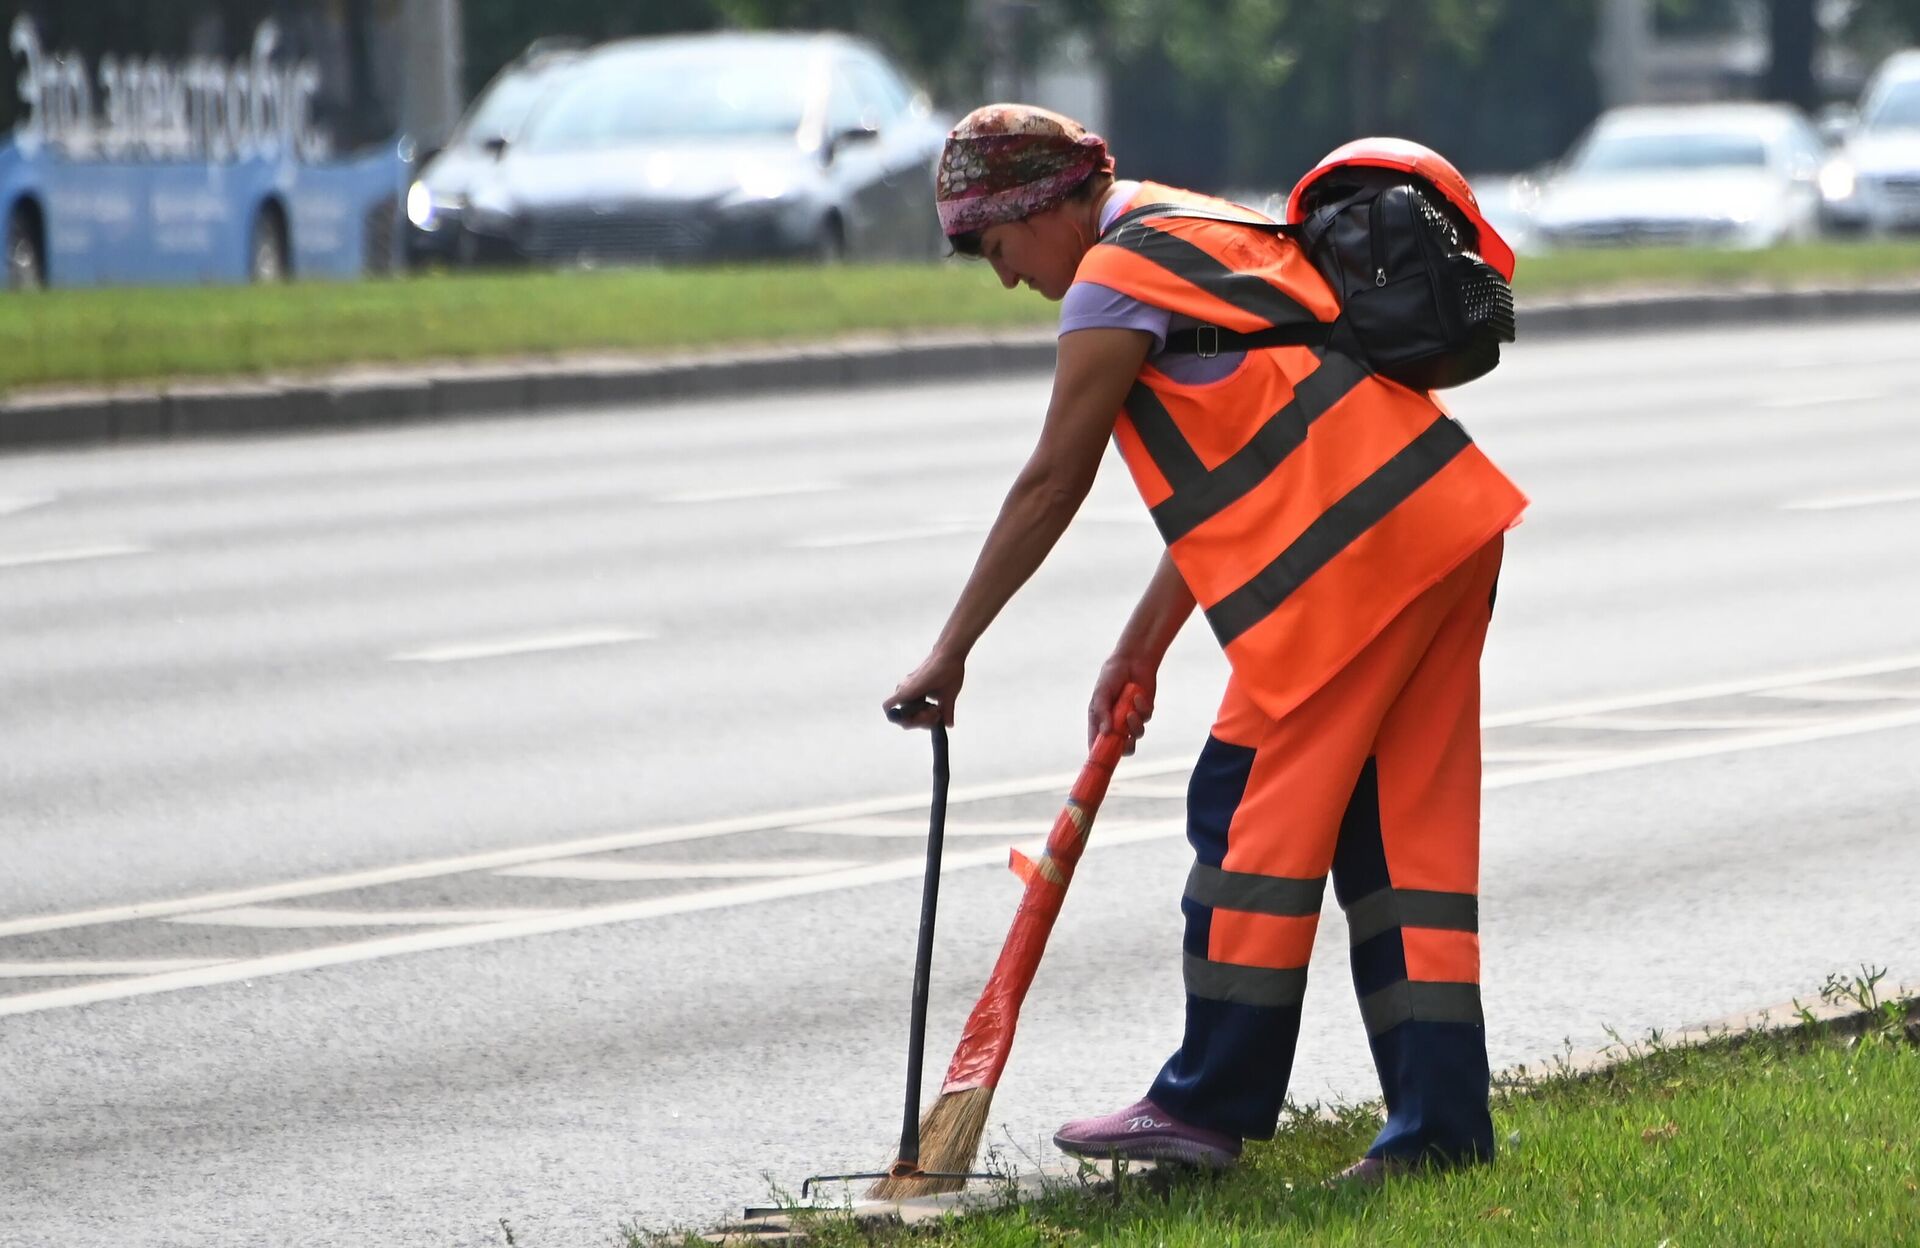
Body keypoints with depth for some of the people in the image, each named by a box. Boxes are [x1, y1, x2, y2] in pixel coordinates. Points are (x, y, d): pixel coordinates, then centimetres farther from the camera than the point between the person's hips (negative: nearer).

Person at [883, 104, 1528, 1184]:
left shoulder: (1114, 281, -4)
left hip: (1351, 547, -9)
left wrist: (953, 650, 6)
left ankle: (1213, 1102, 3)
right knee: (1399, 826, 9)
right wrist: (1141, 649, 28)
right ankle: (1441, 1119, 6)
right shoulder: (1201, 236, 25)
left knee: (1253, 806, -2)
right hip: (1445, 523, 9)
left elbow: (1051, 486, -2)